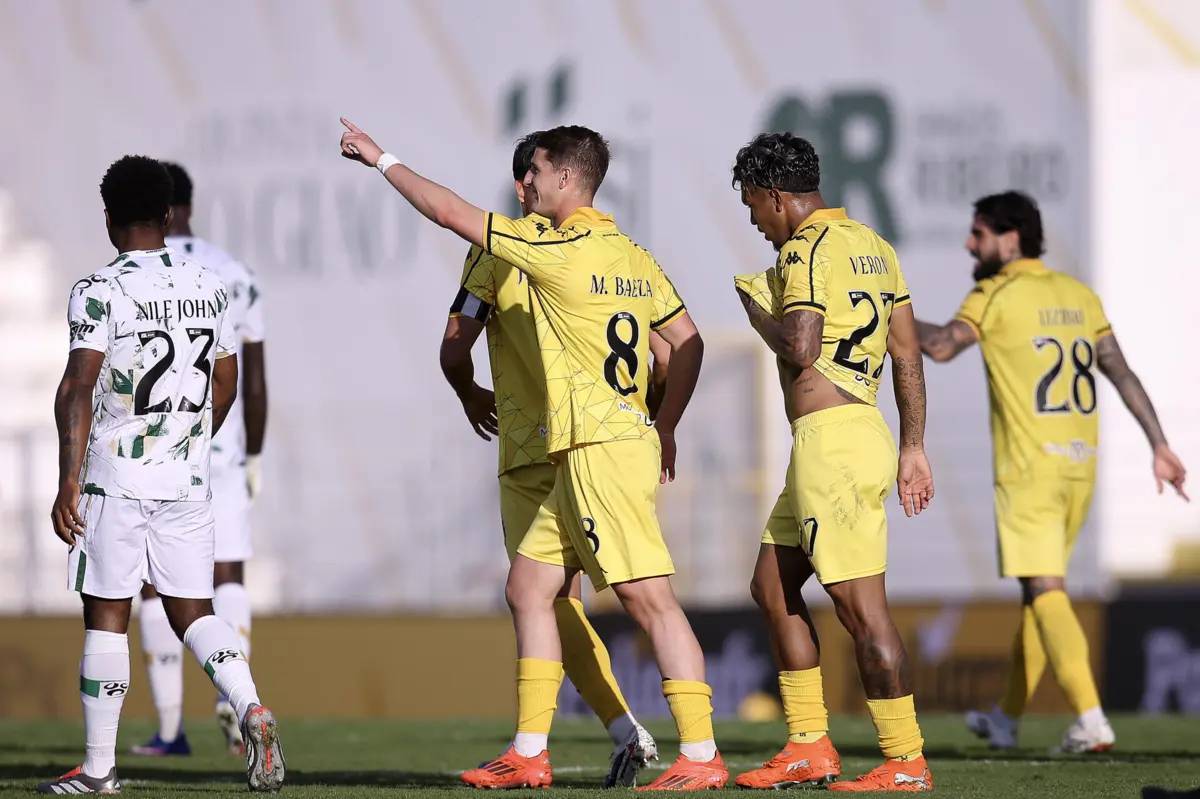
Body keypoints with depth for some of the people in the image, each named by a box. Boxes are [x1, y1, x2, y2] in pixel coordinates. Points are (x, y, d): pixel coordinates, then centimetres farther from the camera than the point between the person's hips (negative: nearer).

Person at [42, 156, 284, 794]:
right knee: (191, 613, 11)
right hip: (187, 481, 5)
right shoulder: (208, 289, 8)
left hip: (114, 478, -5)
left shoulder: (100, 292, -9)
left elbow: (78, 389, -17)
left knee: (106, 617, 3)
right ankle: (250, 708, -14)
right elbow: (225, 385, 17)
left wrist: (68, 482, -17)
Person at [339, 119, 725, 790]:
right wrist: (665, 427, 23)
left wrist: (382, 160, 6)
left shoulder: (561, 249, -11)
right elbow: (689, 344, 16)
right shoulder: (635, 258, 13)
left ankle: (701, 755, -13)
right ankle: (529, 755, 13)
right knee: (529, 587, 12)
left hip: (600, 451, -9)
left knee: (650, 598, -11)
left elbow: (450, 212, -6)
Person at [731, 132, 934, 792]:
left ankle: (906, 763, -8)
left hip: (830, 437, -10)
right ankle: (809, 748, 17)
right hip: (865, 433, 10)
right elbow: (909, 358, 18)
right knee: (772, 587, 17)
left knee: (858, 603, -9)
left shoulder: (806, 249, -10)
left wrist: (757, 310, -1)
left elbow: (800, 349, -21)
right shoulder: (871, 245, 17)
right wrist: (912, 450, 21)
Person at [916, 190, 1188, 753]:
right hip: (1079, 467, 7)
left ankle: (1091, 721, -21)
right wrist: (1160, 446, 11)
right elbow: (1123, 374, 10)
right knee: (1040, 589, 17)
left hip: (1028, 469, -7)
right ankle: (1007, 718, 28)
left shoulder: (995, 295, -7)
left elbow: (943, 345, -21)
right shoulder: (1080, 296, 12)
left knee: (1045, 593, -8)